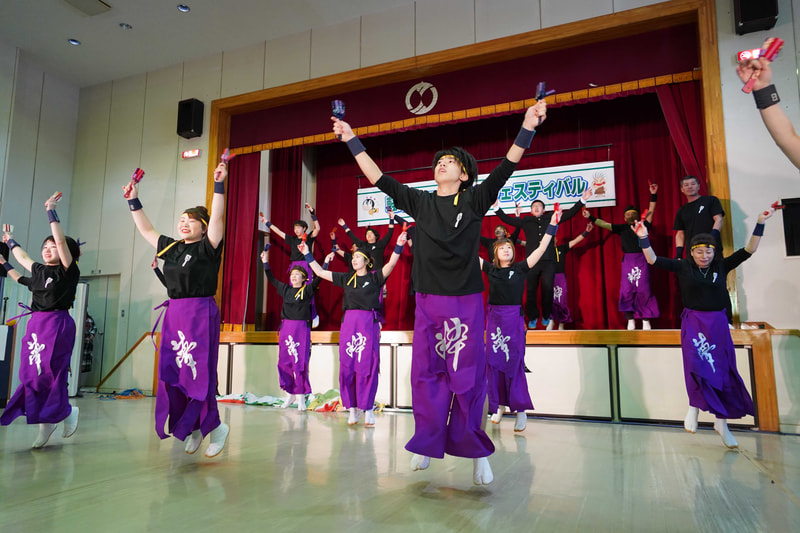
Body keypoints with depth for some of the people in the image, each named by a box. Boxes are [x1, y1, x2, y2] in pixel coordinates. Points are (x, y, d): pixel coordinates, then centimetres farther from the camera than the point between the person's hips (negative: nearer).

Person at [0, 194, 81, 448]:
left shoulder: (68, 271, -3)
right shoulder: (40, 271, 15)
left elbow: (62, 241, -15)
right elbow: (23, 257, 35)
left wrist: (51, 211, -12)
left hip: (57, 325, -7)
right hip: (35, 325, 7)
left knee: (50, 372, -11)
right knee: (31, 373, 4)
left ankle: (67, 412, 10)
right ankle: (45, 423, 12)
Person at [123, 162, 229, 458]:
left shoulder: (208, 248, -4)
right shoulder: (172, 247, 14)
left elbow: (218, 217, -17)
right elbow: (146, 230, 26)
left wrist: (219, 185, -23)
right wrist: (133, 201, 25)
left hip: (201, 314, -7)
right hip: (174, 314, 7)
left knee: (199, 373, -6)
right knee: (170, 373, 6)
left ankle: (214, 427, 11)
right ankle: (192, 429, 20)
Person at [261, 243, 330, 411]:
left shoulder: (307, 290, -1)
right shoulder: (285, 289, 12)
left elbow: (318, 278, -12)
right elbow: (271, 279, 19)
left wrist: (326, 262, -17)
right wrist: (266, 262, 19)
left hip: (301, 328, -5)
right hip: (285, 327, 5)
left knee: (300, 362, -5)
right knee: (284, 362, 6)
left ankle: (301, 396, 3)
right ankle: (290, 393, 19)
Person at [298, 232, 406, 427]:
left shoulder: (374, 277, 4)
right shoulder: (346, 278, 13)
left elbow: (390, 265, -12)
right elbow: (320, 272, 17)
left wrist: (398, 246, -25)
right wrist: (307, 254, 18)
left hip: (369, 323, -3)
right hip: (348, 323, 3)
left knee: (367, 367, -2)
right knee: (347, 367, 1)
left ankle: (368, 410, 6)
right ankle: (352, 409, 10)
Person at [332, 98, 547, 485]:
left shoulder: (474, 200, 4)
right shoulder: (420, 202, 10)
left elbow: (506, 168, -5)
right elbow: (378, 178, 9)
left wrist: (527, 127, -15)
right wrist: (352, 140, 8)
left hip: (466, 301, -2)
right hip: (427, 301, 3)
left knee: (468, 376, 1)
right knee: (425, 374, 5)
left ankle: (475, 452, 13)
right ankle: (427, 444, 19)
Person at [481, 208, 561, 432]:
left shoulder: (520, 268, 2)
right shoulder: (490, 269, 6)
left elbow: (541, 248, -1)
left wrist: (552, 225, -3)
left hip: (514, 317, -2)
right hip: (494, 317, 2)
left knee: (514, 362, -3)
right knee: (494, 361, 4)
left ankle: (521, 409, 5)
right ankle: (499, 405, 17)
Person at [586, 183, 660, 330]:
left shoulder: (643, 225, 10)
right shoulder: (622, 228, 11)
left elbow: (651, 212, 4)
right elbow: (604, 224, 8)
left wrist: (653, 195, -2)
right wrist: (591, 217, 2)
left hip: (642, 259, -1)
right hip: (627, 261, 1)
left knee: (643, 290, -7)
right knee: (627, 290, -6)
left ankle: (646, 320, -2)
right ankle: (630, 320, 0)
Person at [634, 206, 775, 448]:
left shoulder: (722, 266, 3)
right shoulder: (683, 267, -1)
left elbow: (748, 250, 1)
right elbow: (653, 260, -7)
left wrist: (760, 223, -7)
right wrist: (643, 238, -18)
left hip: (718, 323, 3)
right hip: (693, 322, -3)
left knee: (723, 373, 7)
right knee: (696, 363, -26)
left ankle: (721, 423, 21)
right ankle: (694, 407, -5)